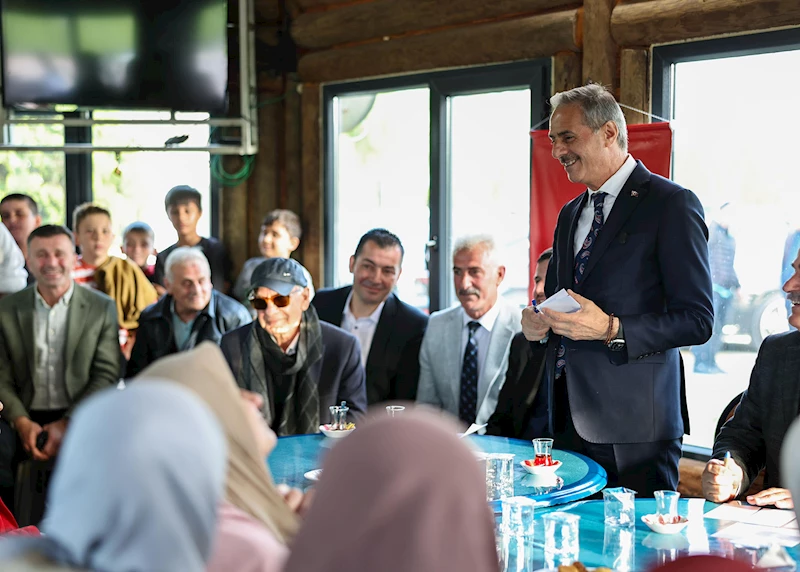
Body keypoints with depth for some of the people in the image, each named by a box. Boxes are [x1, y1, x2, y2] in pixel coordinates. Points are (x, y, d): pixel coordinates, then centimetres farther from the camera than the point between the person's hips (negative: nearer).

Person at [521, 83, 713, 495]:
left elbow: (697, 320, -11)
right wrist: (538, 322, 4)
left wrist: (612, 330, -21)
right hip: (569, 419, 7)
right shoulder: (569, 215, 18)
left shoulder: (672, 205, -6)